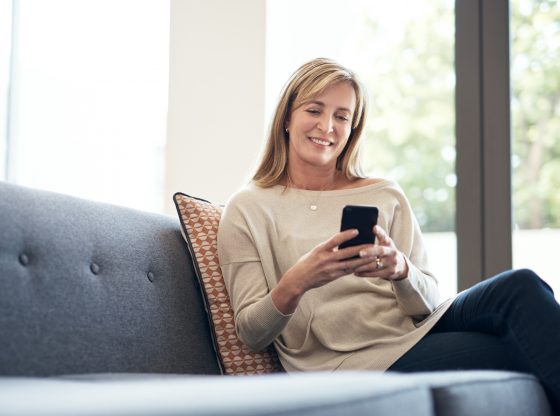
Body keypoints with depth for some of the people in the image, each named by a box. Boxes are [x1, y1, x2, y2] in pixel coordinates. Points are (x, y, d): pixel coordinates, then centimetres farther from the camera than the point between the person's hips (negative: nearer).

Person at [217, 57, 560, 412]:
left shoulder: (386, 196, 15)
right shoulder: (248, 210, 6)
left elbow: (428, 301, 9)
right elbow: (251, 334, 0)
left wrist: (401, 270, -15)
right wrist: (293, 285, -22)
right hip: (348, 361, -4)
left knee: (520, 285, -25)